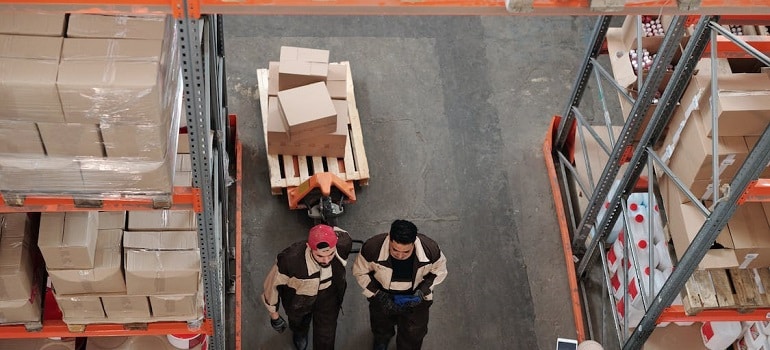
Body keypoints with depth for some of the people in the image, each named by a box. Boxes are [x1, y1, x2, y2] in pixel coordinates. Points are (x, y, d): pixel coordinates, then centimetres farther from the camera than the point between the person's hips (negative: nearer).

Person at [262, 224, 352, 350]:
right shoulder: (290, 259, -44)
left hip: (328, 296, 1)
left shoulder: (344, 244, -36)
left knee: (325, 339, 17)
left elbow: (336, 230, -9)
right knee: (298, 321, 32)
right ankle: (299, 333, 70)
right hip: (298, 299, -1)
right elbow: (272, 283, -23)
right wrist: (273, 313, -6)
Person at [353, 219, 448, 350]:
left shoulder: (430, 249, -33)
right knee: (381, 328, 31)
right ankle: (382, 339, 69)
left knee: (414, 335, 20)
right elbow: (360, 272, -16)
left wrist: (423, 291, -24)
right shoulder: (372, 247, -36)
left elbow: (439, 271, -11)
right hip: (382, 296, 1)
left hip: (415, 300, -1)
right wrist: (378, 295, -25)